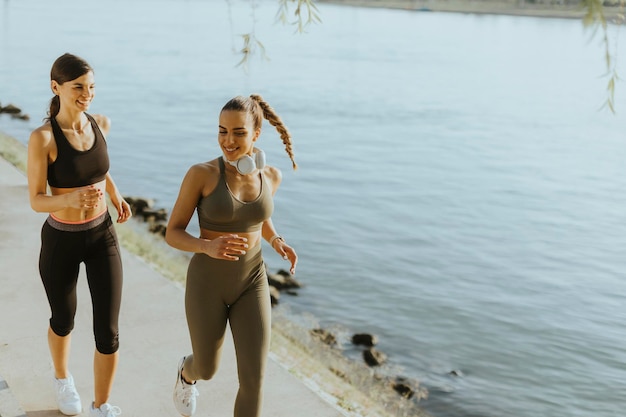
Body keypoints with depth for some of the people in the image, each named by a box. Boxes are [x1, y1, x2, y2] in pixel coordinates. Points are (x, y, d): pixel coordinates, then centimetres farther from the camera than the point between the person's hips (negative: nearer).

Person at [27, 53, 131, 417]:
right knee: (64, 321, 20)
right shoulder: (42, 137, -21)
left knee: (108, 332, 0)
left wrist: (117, 197, 5)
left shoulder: (101, 123, -6)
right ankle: (63, 379, 53)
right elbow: (36, 201, -18)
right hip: (60, 242, -3)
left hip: (103, 236, 3)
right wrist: (71, 199, -38)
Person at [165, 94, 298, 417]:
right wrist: (208, 247, -31)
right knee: (207, 370, 20)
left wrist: (277, 243, -3)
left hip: (251, 284, 2)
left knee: (253, 381, -5)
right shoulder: (200, 173, -16)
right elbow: (172, 234, -10)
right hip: (207, 284, -2)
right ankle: (187, 371, 60)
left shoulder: (270, 175, -4)